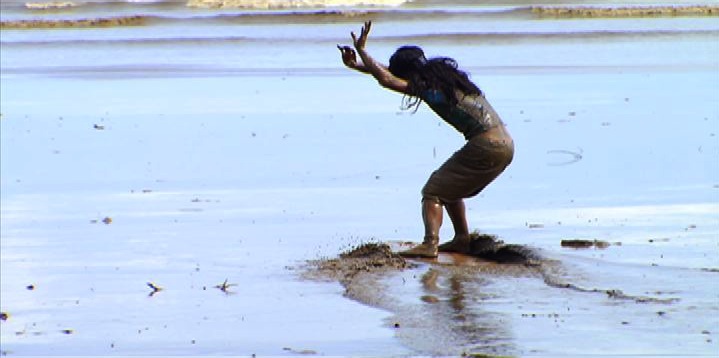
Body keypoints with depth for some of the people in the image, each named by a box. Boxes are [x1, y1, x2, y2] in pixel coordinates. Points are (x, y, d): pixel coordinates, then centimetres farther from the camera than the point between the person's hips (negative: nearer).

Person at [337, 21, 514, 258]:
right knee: (449, 188, 26)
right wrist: (357, 65, 21)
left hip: (486, 147, -9)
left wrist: (361, 50, -10)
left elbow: (387, 80, -21)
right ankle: (462, 239, 27)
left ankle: (430, 244, -24)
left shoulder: (428, 88, -12)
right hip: (505, 144, 9)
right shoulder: (441, 73, 14)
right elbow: (390, 73, 22)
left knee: (433, 191, -7)